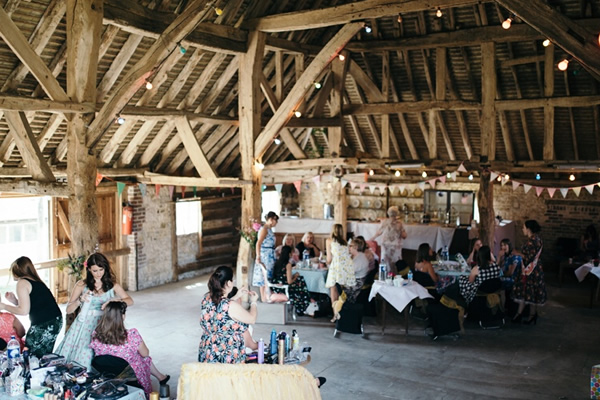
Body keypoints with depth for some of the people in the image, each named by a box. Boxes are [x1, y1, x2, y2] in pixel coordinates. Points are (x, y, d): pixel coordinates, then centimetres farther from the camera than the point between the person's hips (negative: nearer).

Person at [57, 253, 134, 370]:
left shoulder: (112, 286, 10)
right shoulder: (82, 285, 9)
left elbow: (130, 301, -3)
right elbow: (68, 310, 9)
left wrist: (115, 301, -21)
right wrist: (80, 300, -10)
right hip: (83, 324, 0)